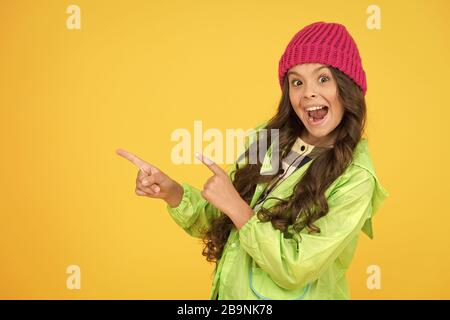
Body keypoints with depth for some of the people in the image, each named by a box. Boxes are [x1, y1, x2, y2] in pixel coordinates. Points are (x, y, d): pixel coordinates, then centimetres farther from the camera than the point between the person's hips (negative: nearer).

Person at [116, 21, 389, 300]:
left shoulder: (355, 178, -20)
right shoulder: (267, 138, -6)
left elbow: (294, 270, -23)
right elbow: (217, 222, 0)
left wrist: (234, 205, -24)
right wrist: (172, 192, -16)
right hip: (229, 291, 5)